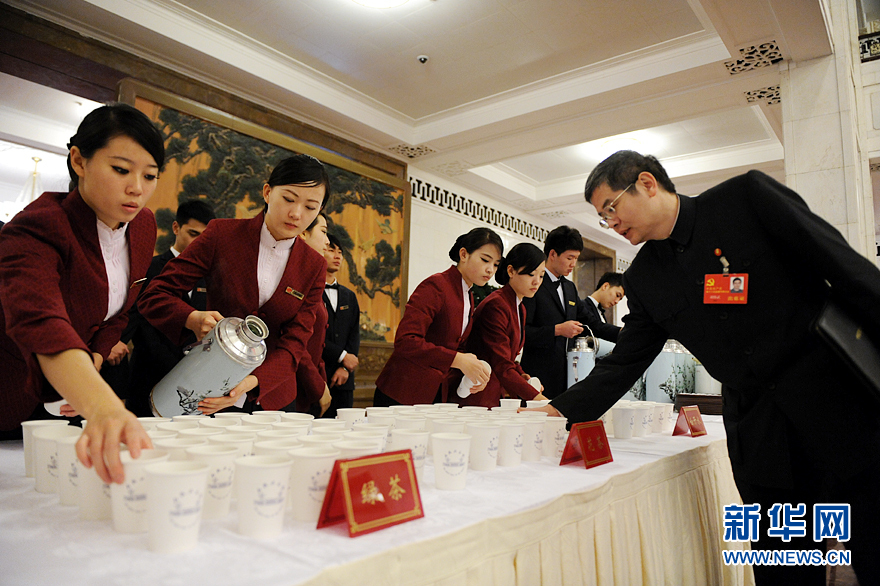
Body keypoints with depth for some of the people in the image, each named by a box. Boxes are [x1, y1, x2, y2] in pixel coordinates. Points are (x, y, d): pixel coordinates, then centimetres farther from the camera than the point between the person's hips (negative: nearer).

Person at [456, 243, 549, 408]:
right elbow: (501, 366, -22)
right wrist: (534, 396, -27)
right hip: (477, 398, -9)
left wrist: (521, 375, 1)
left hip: (497, 397, 9)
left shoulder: (519, 309, 14)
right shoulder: (495, 305, -17)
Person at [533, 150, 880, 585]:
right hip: (759, 446, 3)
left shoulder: (748, 196, -6)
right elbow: (623, 363, 6)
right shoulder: (643, 279, 5)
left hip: (844, 413, -3)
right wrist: (560, 410, -2)